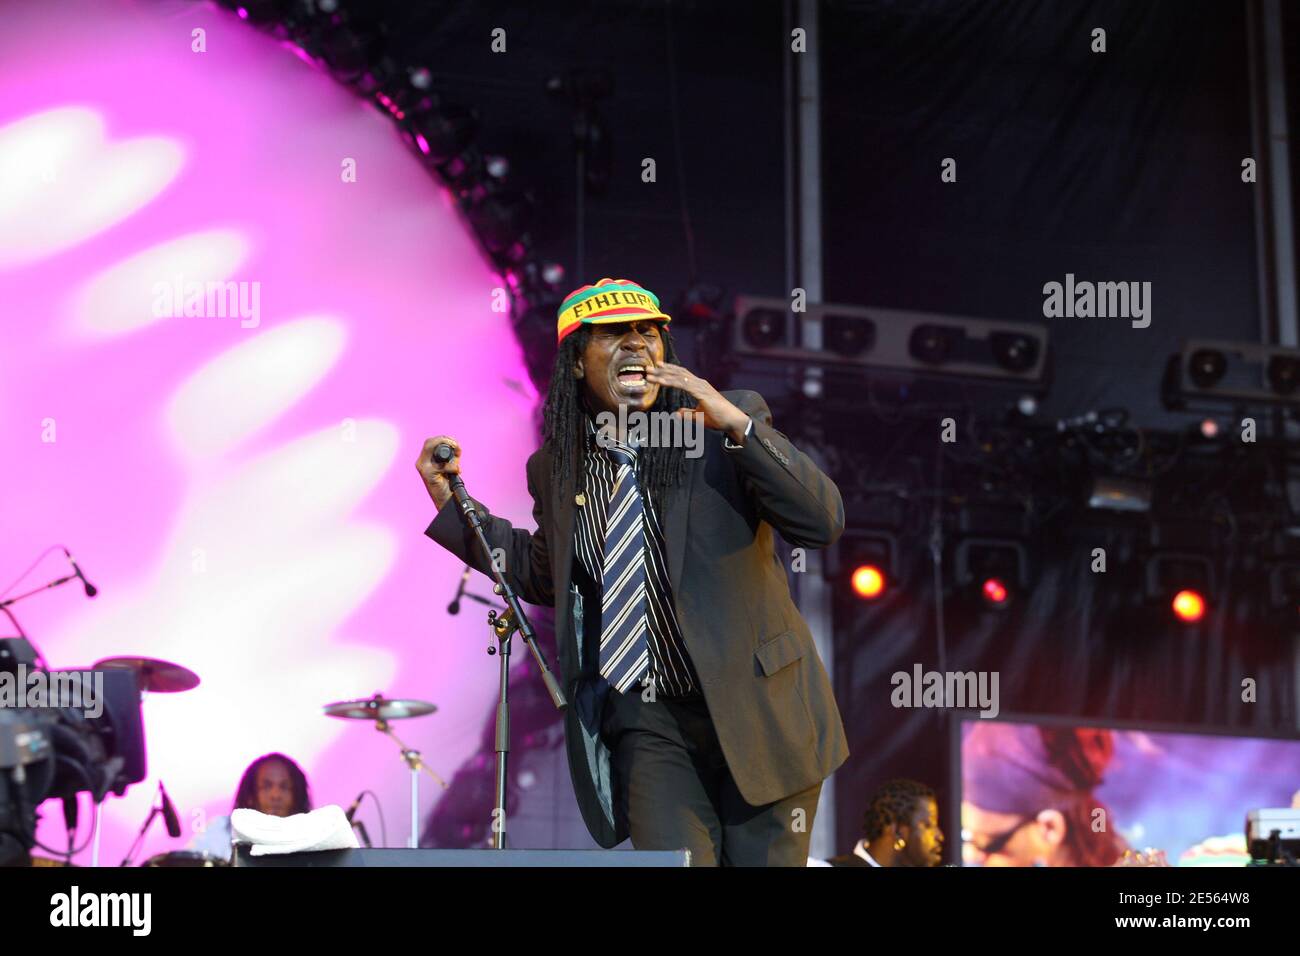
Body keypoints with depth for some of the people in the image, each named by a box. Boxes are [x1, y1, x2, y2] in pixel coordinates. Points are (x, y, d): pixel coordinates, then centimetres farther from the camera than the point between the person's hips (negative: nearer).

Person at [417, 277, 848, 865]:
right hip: (647, 722, 1)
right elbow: (547, 577, 23)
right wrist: (451, 500, 14)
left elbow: (822, 521, -14)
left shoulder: (733, 420, -4)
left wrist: (736, 424, -25)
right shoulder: (555, 469, 5)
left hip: (756, 708, -1)